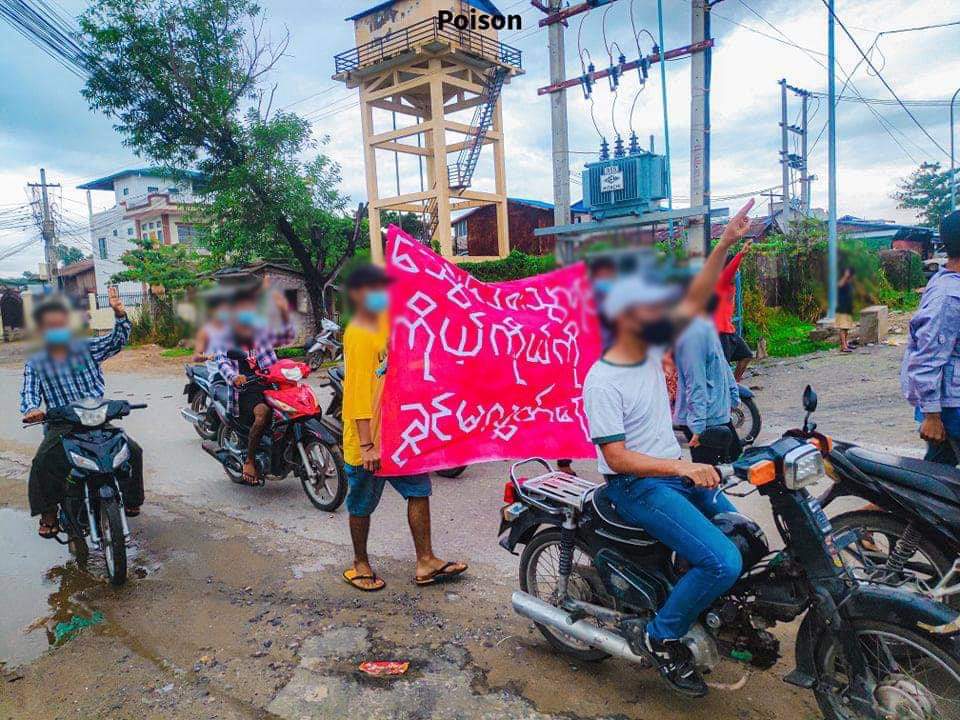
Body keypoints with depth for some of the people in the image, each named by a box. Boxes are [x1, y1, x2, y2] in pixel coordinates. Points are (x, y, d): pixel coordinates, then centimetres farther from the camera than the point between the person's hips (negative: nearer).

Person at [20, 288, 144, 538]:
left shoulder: (87, 348, 7)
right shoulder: (35, 364, 8)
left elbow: (117, 340, -4)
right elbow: (28, 393, -4)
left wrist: (119, 314, -24)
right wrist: (31, 409, -28)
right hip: (60, 427, 0)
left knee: (133, 451, -14)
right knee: (42, 463, -26)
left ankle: (130, 500, 9)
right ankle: (48, 513, -4)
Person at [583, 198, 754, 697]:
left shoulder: (651, 349, 4)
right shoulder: (602, 381, -19)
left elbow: (695, 301, 5)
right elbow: (617, 458, -22)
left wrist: (724, 245, -3)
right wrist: (683, 468, -27)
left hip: (676, 472, 9)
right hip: (636, 486, -8)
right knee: (722, 561, -20)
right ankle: (659, 637, 0)